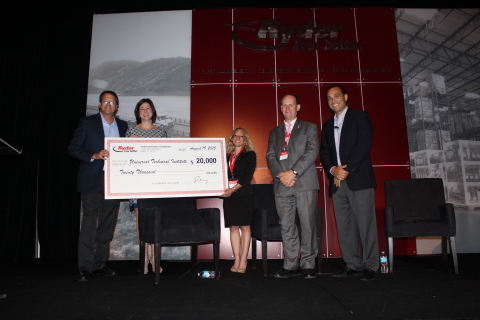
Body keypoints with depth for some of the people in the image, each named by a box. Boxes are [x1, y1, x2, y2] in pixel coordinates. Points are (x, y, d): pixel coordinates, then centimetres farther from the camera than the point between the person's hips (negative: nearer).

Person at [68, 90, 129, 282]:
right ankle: (85, 268, 3)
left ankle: (100, 264, 16)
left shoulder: (123, 126, 14)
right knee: (89, 222, -4)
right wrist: (94, 156, -16)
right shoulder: (87, 122, 5)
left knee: (107, 224, 6)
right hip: (92, 180, -3)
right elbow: (73, 148, 0)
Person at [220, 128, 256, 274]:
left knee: (244, 226, -3)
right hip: (229, 195, 4)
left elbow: (248, 175, -6)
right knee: (233, 227, 2)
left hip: (244, 194, -3)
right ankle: (237, 260, 7)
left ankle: (243, 261, 2)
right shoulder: (226, 156, 16)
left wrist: (234, 189, -16)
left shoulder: (250, 155, 5)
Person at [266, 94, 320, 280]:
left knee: (308, 226, -2)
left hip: (305, 183, -3)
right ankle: (291, 265, 10)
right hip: (282, 186, 3)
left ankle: (308, 264, 9)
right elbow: (270, 156, 11)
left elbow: (312, 151, -2)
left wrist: (293, 172, -13)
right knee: (286, 226, 2)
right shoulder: (274, 133, 22)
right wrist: (280, 174, -8)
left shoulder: (309, 128, 12)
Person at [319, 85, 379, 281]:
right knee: (344, 226, 4)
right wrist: (333, 169, -6)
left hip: (359, 179, -5)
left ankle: (370, 266, 4)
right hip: (337, 181, 5)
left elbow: (364, 145, -8)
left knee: (365, 223, -5)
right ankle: (352, 265, 12)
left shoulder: (360, 117, 5)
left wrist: (346, 170, -13)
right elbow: (324, 153, 14)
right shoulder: (327, 125, 21)